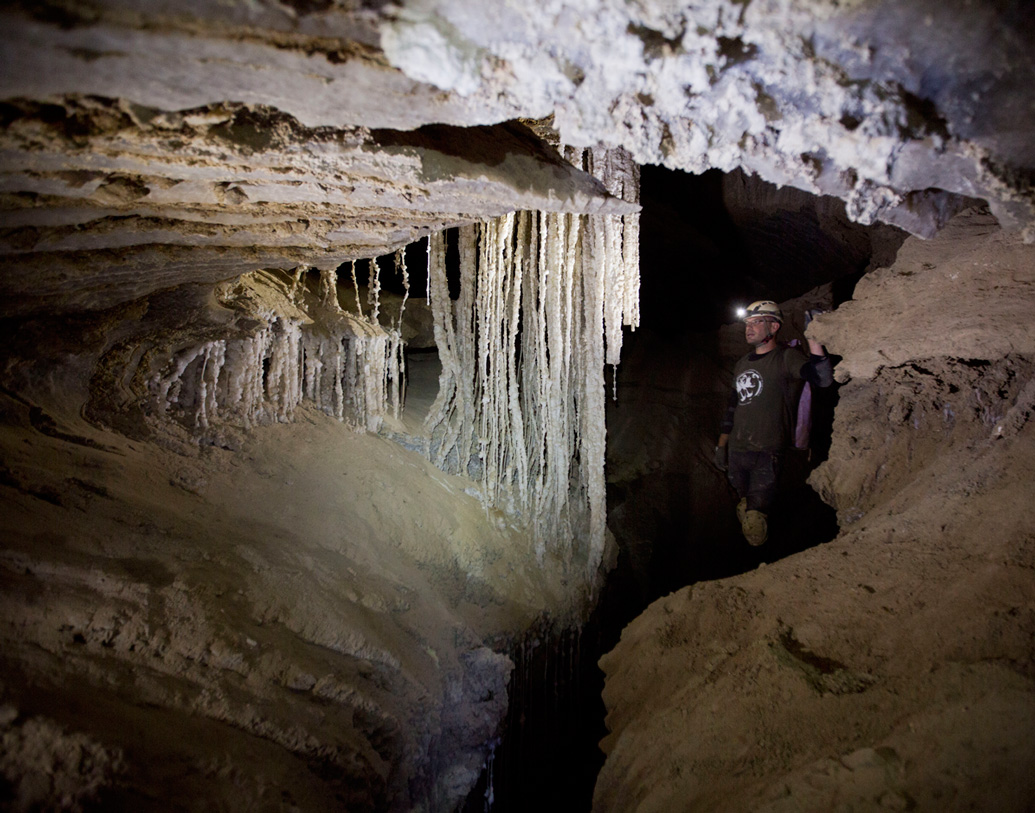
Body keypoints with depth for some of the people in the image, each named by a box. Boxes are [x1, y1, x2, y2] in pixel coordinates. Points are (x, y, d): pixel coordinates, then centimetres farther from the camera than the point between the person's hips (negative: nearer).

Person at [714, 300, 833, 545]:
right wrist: (721, 446, 19)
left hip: (767, 454, -7)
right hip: (736, 452, 7)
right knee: (745, 508, 20)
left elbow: (823, 378, -27)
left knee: (755, 521, -15)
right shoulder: (742, 364, 15)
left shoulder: (787, 357, -8)